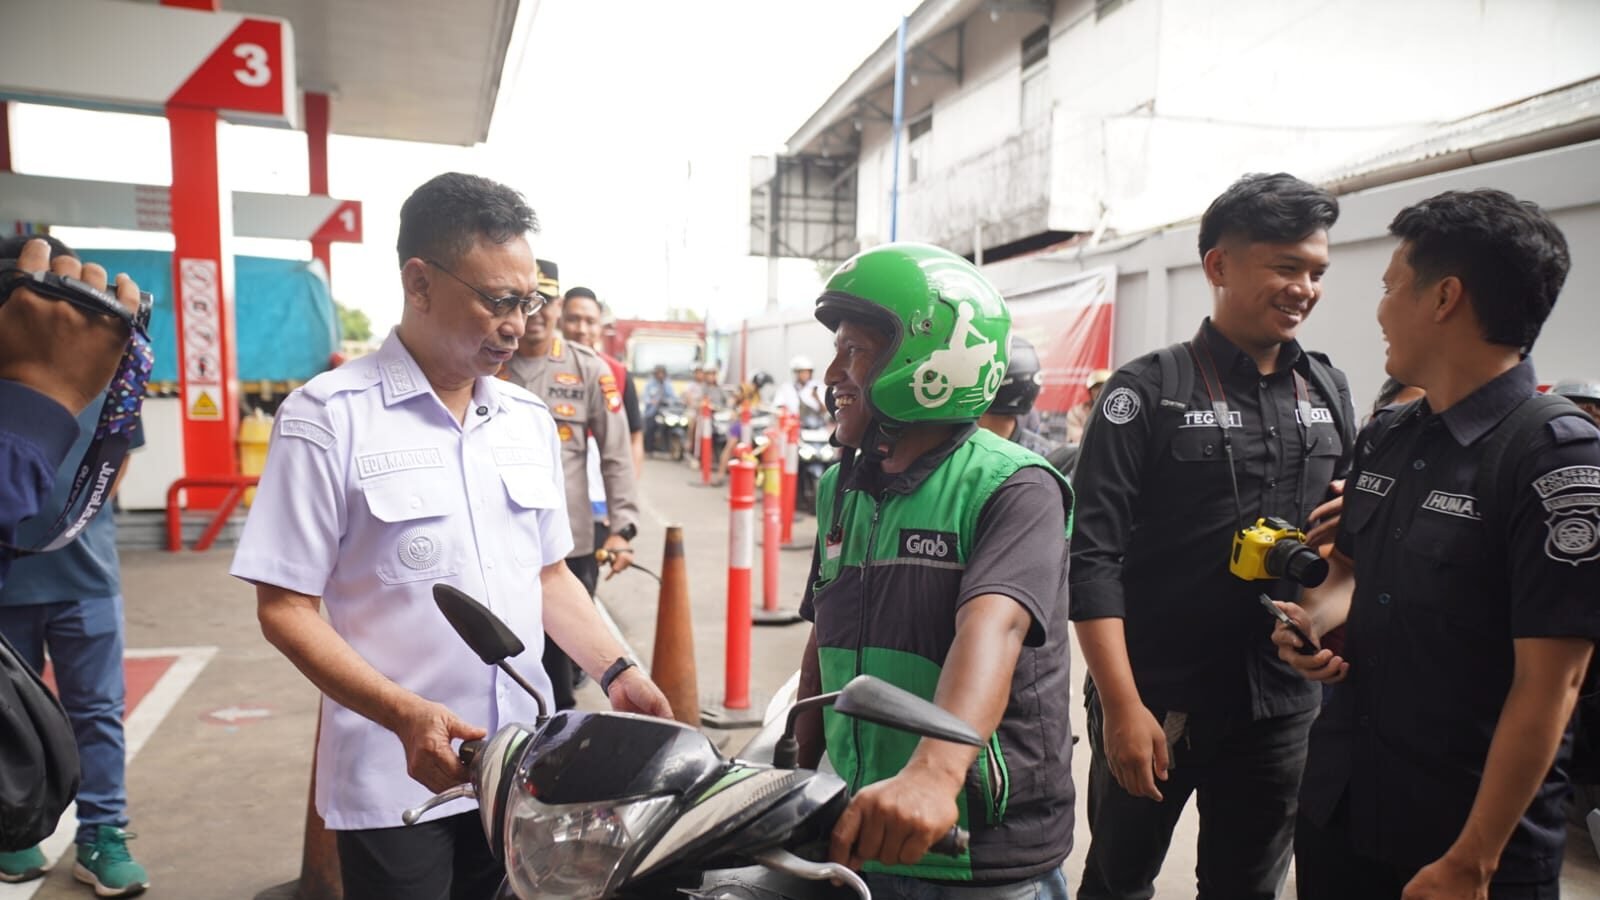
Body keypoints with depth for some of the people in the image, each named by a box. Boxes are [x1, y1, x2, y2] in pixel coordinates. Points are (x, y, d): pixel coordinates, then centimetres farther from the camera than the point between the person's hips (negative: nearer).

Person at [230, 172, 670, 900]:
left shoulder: (530, 419, 7)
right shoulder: (328, 417, -10)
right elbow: (285, 608, -11)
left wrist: (615, 672, 2)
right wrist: (405, 715, -22)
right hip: (396, 784, -4)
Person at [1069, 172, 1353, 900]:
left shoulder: (1329, 393, 7)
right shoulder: (1147, 392, -10)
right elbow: (1093, 556, -15)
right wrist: (1122, 705, -19)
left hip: (1282, 703, 4)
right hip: (1155, 701, -4)